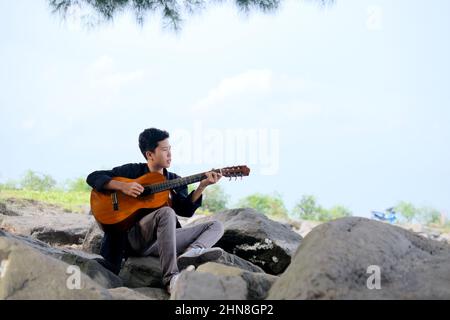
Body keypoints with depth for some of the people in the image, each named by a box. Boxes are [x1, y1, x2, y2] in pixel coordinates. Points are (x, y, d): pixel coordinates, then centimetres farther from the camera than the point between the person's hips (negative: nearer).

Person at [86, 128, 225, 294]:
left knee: (216, 225, -5)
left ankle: (192, 252, -40)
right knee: (166, 212, -35)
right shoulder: (133, 171, 5)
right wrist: (123, 186, -15)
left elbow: (186, 210, -2)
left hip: (165, 239, 6)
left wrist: (201, 187, -16)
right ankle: (170, 278, -41)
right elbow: (93, 177, -1)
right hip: (134, 236, -5)